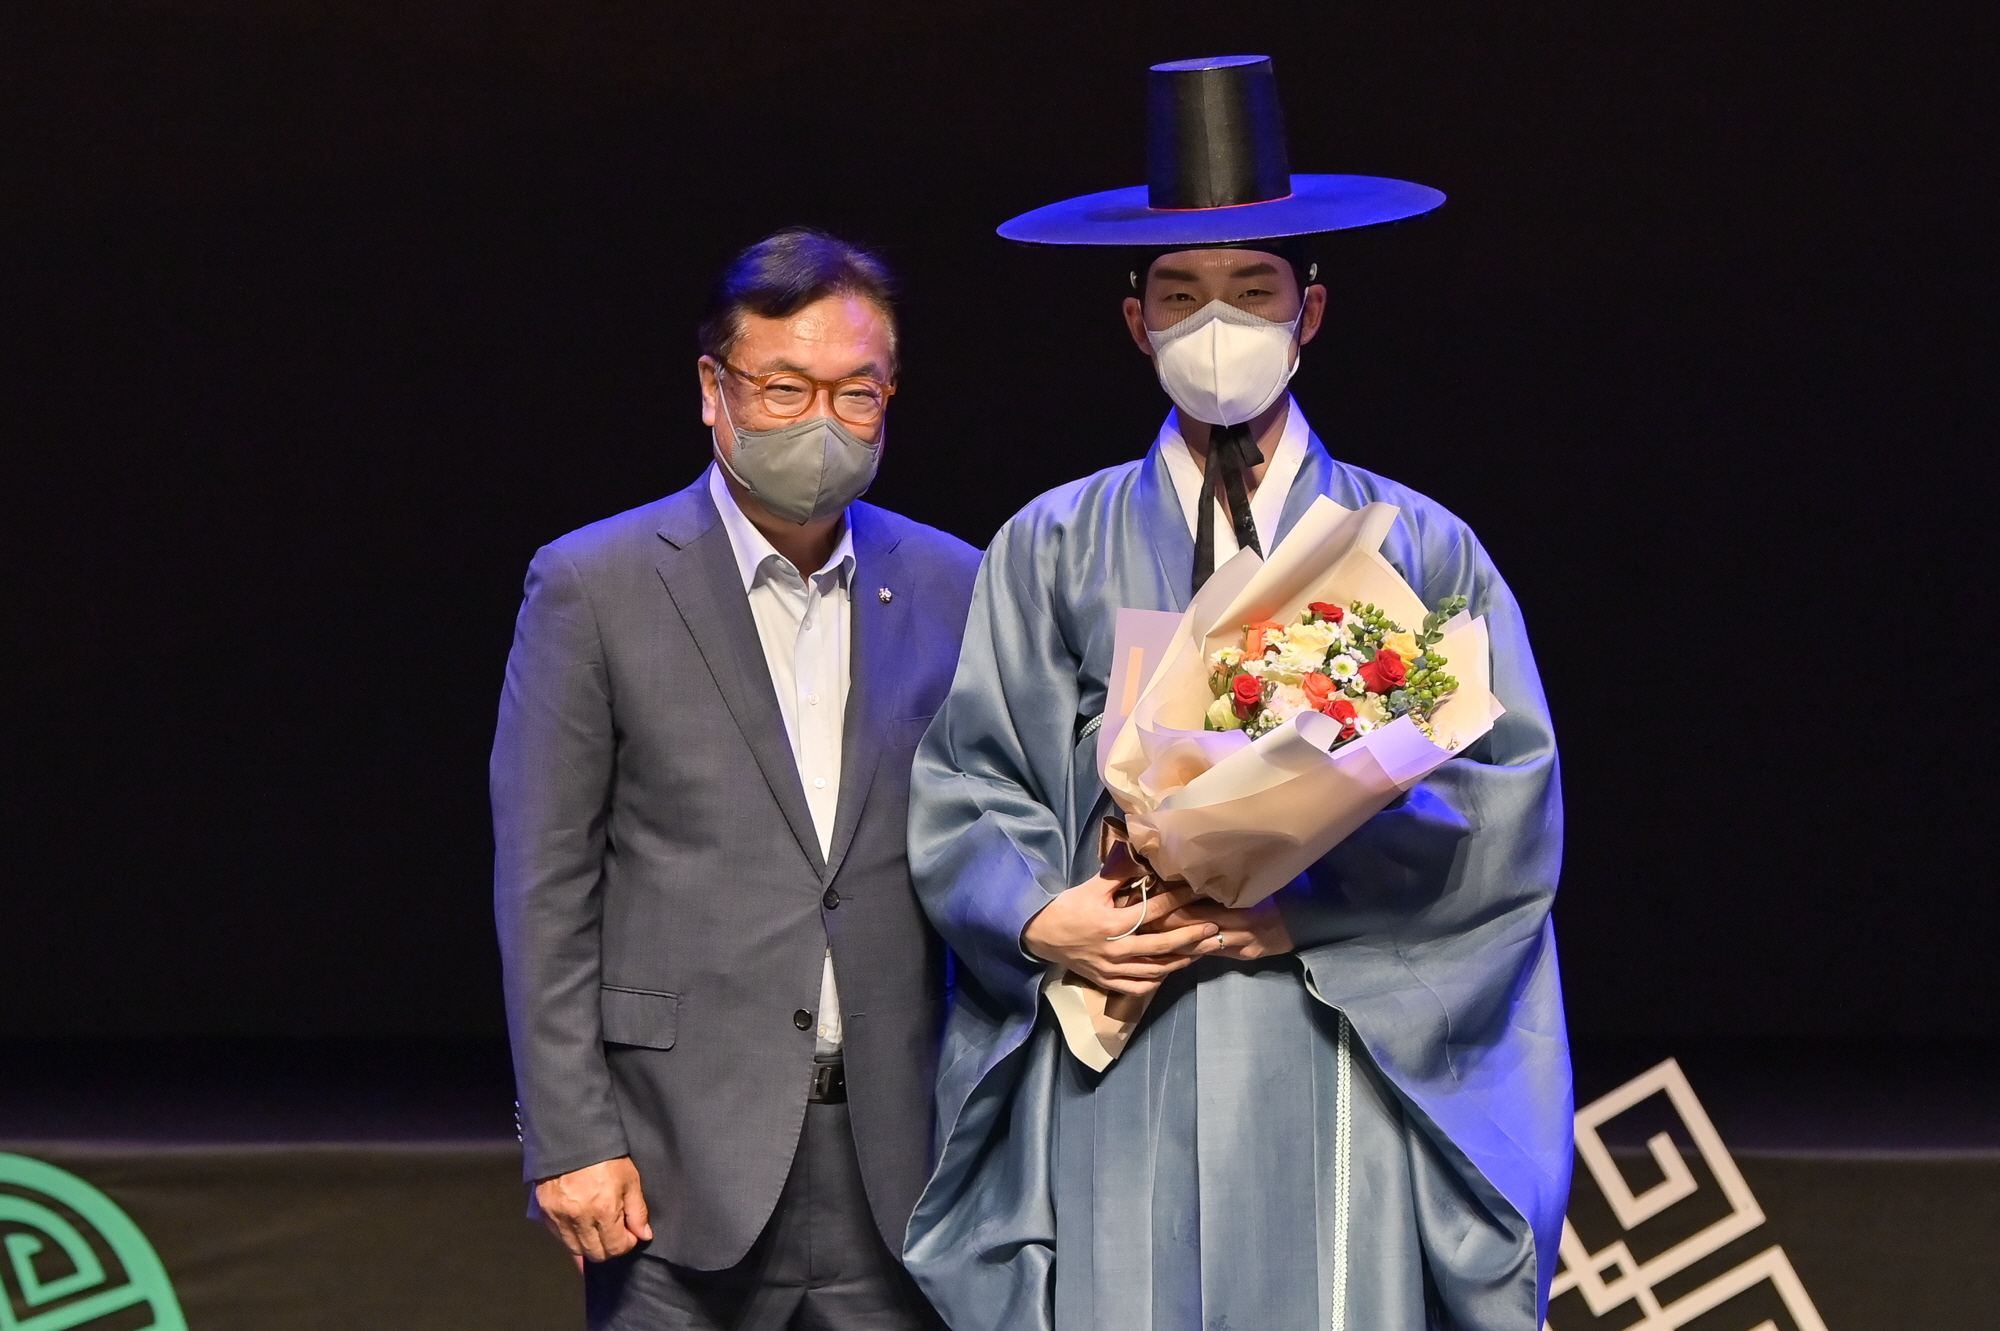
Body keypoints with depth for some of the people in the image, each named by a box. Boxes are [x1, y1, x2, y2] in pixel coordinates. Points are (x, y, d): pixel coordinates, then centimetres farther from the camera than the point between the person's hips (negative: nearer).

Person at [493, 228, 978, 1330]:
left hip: (896, 1152, 3)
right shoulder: (594, 586, 0)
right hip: (688, 1157, -3)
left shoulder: (951, 588, 10)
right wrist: (570, 1141, -8)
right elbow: (544, 885, -2)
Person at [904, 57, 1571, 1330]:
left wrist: (1303, 908, -11)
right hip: (1120, 1086, 0)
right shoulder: (1050, 552, 13)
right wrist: (1042, 918, -12)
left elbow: (1512, 804, 1)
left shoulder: (1421, 553, 10)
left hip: (1346, 1068, 0)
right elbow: (962, 792, 9)